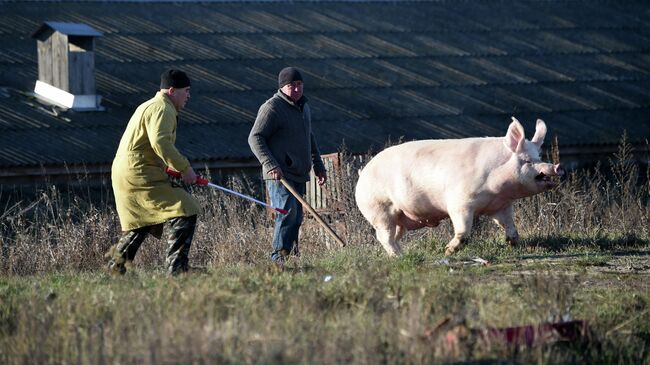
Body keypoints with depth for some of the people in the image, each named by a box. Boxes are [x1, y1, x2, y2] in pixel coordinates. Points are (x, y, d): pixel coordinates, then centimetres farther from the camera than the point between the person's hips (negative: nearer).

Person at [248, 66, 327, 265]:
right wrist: (270, 164, -24)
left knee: (296, 219, 7)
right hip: (279, 174, -9)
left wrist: (318, 166, 29)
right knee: (287, 214, -20)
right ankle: (279, 258, -21)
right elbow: (255, 138, -14)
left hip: (299, 175, 9)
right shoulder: (272, 108, -9)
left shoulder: (303, 107, 20)